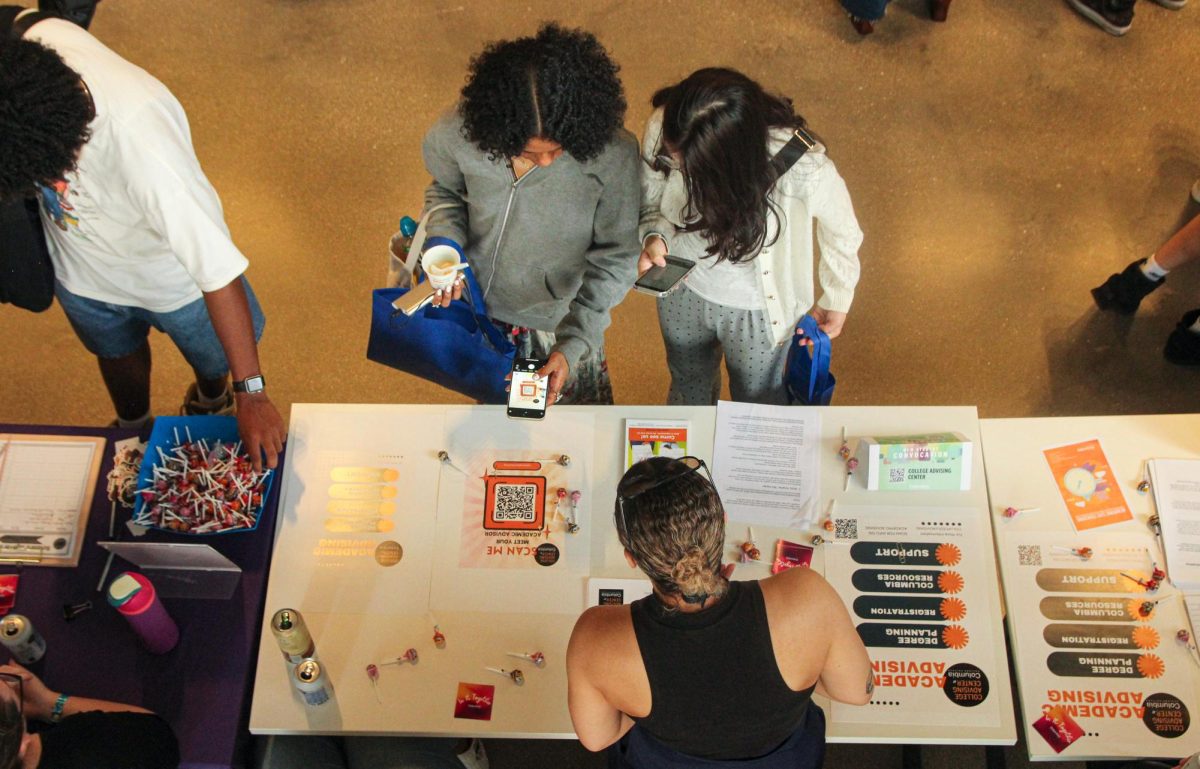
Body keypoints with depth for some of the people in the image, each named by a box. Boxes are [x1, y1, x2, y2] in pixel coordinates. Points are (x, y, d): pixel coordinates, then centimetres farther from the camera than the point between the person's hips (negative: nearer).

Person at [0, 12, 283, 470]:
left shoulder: (143, 146, -47)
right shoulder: (40, 43, -31)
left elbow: (220, 271, -41)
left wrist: (250, 393, -36)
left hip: (174, 276, -4)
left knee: (214, 359, 25)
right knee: (118, 355, 32)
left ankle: (210, 399, 62)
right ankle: (133, 432, 62)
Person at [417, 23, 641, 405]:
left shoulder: (612, 155, -32)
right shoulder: (459, 134, -26)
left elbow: (615, 258, -21)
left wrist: (573, 343, -29)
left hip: (563, 320, -1)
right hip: (480, 307, 2)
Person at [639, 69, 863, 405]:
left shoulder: (803, 166, -38)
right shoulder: (663, 128, -30)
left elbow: (841, 228, -15)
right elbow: (651, 200, -9)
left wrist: (837, 298, 2)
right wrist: (655, 236, -32)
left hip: (759, 309, -3)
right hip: (682, 291, 3)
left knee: (758, 402, 27)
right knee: (687, 390, 33)